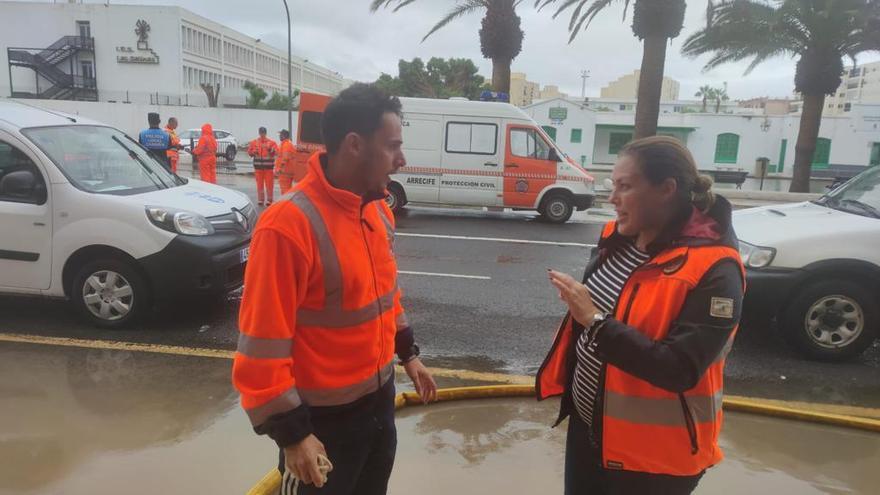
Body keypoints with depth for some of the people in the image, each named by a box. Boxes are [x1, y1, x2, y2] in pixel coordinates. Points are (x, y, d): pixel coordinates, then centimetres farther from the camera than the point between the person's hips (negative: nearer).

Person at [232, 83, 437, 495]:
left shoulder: (378, 209, 0)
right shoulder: (290, 224, -26)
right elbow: (262, 343, -23)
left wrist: (407, 354, 17)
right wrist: (291, 434, -19)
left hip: (380, 398, 8)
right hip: (323, 417, -7)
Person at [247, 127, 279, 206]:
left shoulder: (271, 142, 2)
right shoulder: (254, 142, 9)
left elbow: (276, 152, -8)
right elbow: (249, 152, 12)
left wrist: (270, 149, -25)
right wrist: (254, 152, -8)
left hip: (268, 166, -2)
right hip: (258, 166, 2)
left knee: (269, 184, -2)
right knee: (259, 184, 6)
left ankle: (269, 200, 6)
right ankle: (260, 200, 14)